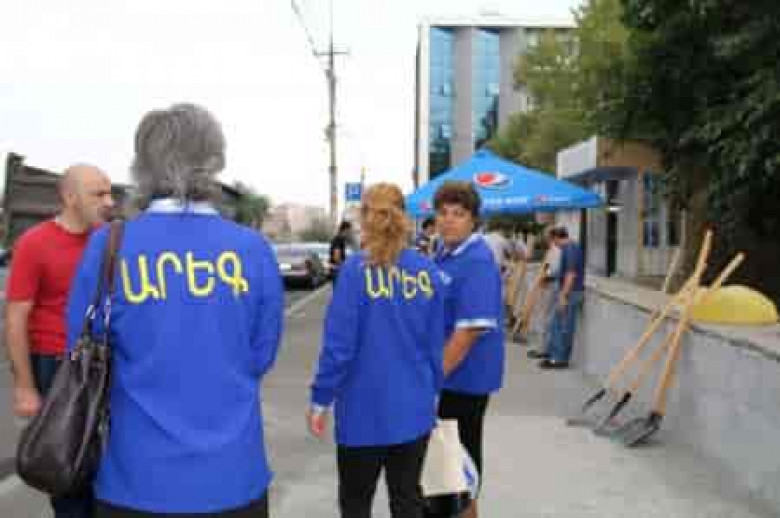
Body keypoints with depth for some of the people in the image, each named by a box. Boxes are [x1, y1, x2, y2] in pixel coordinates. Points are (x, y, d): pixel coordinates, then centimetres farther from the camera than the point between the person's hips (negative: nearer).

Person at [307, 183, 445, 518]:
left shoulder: (356, 269, -13)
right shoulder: (427, 271, -1)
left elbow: (339, 343, -15)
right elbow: (436, 344, 5)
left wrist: (321, 399, -4)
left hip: (365, 410, -3)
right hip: (414, 407, 4)